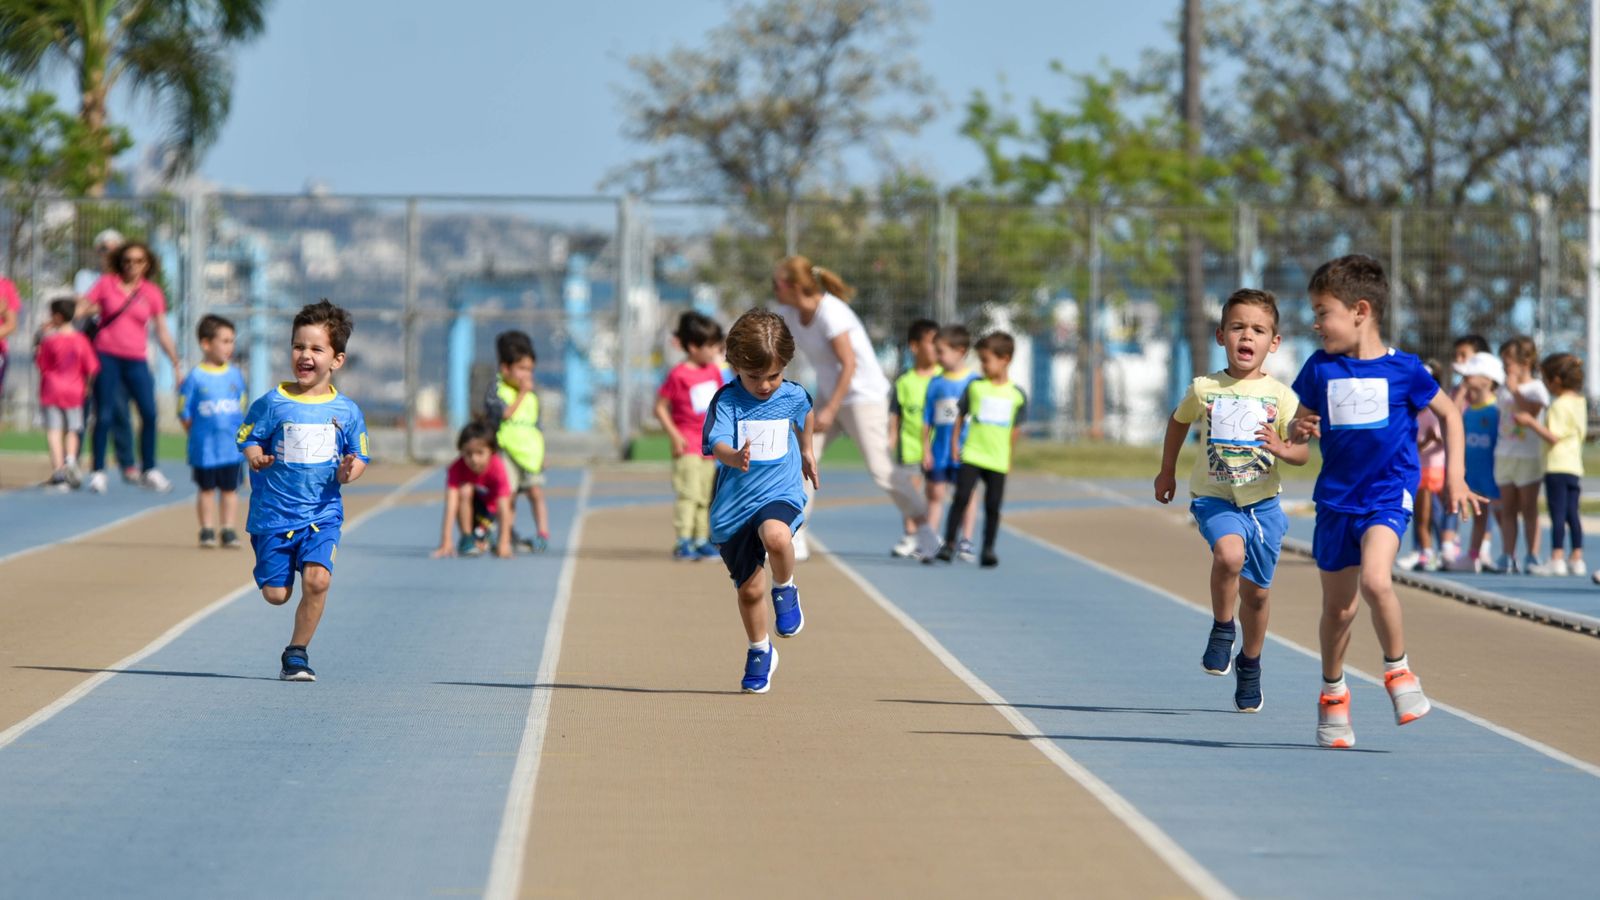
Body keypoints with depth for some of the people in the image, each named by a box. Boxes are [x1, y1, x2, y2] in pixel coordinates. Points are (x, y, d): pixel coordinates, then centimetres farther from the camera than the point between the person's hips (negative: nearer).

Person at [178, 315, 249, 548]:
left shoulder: (235, 375, 3)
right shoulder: (195, 377, -8)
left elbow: (242, 407, 10)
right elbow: (185, 414, -5)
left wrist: (238, 432, 3)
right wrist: (197, 434, -6)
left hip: (232, 447, 3)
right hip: (204, 448, -3)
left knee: (229, 488, 7)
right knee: (206, 489, 7)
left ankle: (228, 531, 13)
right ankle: (207, 531, 15)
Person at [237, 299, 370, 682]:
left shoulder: (346, 411, 1)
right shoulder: (273, 403, -4)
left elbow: (360, 457, 10)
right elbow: (250, 439, 0)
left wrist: (348, 472, -11)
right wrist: (255, 457, -23)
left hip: (322, 513, 0)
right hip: (273, 512, 0)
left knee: (317, 579, -20)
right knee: (276, 594, 1)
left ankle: (297, 652, -2)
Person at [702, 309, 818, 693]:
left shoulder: (792, 397, -1)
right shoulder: (727, 401, -11)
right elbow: (717, 442, -28)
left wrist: (807, 451, 36)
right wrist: (734, 457, -49)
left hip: (780, 494, 0)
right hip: (733, 505, 0)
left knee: (776, 535, -36)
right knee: (749, 589, 7)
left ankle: (786, 590, -6)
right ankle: (760, 652, 33)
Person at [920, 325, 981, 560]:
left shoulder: (973, 382, -4)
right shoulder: (936, 383, 5)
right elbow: (927, 420, 7)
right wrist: (926, 450, 2)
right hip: (939, 452, 3)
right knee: (936, 494, 6)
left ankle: (965, 542, 10)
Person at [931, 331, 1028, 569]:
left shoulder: (1017, 395, 3)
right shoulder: (975, 387, 3)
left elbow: (1015, 429, 9)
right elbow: (960, 416, 11)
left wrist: (1008, 456, 8)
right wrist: (955, 443, 7)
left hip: (998, 460, 0)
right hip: (971, 455, 0)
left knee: (993, 505, 1)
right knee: (961, 497, -9)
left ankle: (988, 549, 11)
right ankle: (949, 543, -2)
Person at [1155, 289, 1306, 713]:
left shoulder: (1281, 395, -3)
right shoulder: (1204, 389, -3)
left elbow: (1303, 453, -1)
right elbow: (1178, 421, 18)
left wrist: (1283, 449, -23)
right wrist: (1167, 470, 23)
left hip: (1264, 502, 1)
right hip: (1215, 498, -1)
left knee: (1256, 592, 9)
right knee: (1229, 554, -32)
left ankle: (1249, 664, 35)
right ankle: (1221, 629, -7)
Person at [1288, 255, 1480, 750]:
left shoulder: (1402, 369, -5)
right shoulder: (1320, 369, 2)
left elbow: (1449, 413, 8)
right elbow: (1300, 422, 13)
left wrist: (1454, 476, 4)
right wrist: (1299, 429, -11)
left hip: (1388, 495, -4)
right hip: (1336, 498, 4)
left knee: (1375, 579, -27)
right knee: (1339, 606, 10)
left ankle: (1398, 670, -6)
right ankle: (1332, 692, 32)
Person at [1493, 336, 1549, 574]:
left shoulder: (1536, 388, -5)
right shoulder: (1504, 389, 14)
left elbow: (1531, 412, -20)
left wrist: (1515, 391, -17)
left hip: (1529, 455, -6)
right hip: (1504, 454, 6)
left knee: (1529, 509, -2)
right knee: (1507, 509, 6)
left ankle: (1532, 556, 0)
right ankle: (1508, 556, 8)